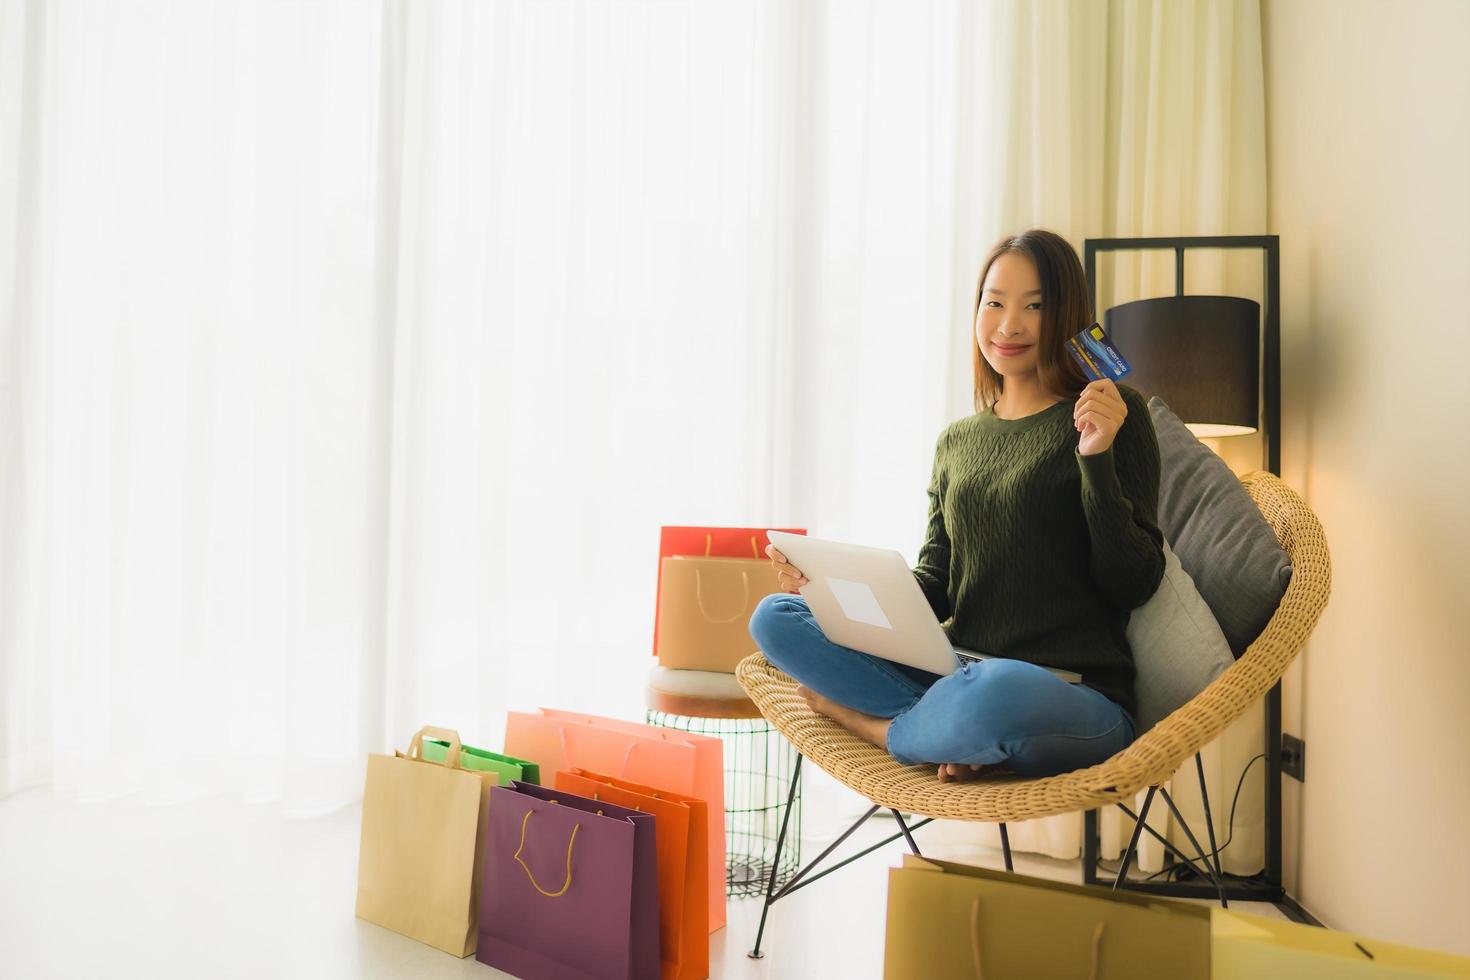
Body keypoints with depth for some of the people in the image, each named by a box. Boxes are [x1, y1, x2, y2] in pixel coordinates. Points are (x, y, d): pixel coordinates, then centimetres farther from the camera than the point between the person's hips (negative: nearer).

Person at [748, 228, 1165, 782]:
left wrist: (1098, 460, -17)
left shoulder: (1115, 416, 0)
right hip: (959, 675, 5)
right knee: (775, 617, -7)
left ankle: (860, 719, -9)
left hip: (1074, 697, -5)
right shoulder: (956, 442, 15)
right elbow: (933, 587, 12)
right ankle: (955, 733, -17)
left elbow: (1134, 586, -5)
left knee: (996, 690, -41)